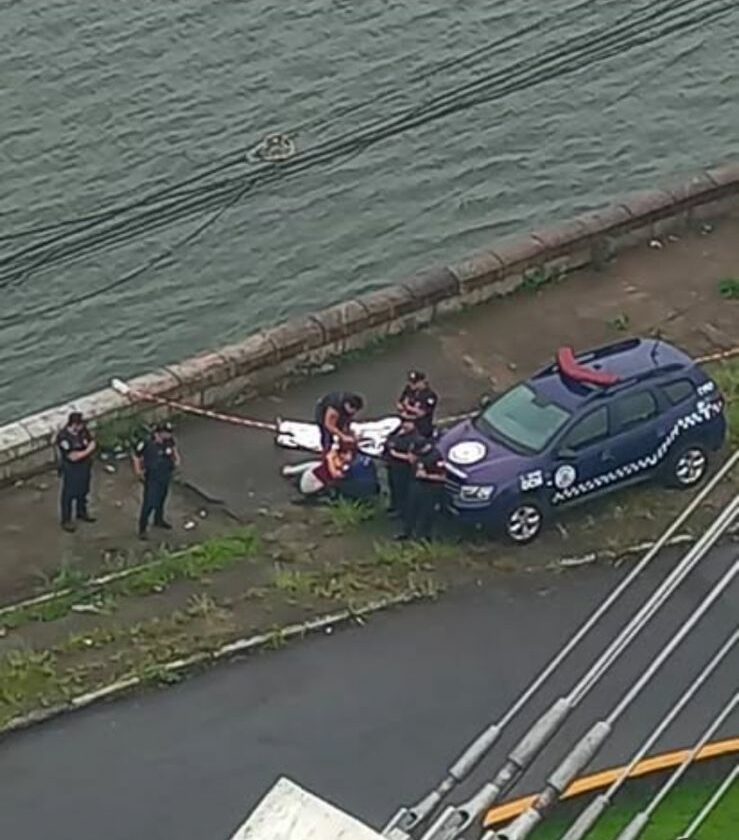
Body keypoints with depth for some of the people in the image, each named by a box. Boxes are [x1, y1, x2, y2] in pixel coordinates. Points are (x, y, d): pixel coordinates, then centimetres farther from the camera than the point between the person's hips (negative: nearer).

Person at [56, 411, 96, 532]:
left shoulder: (83, 430, -10)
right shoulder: (63, 437, -30)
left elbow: (92, 443, -1)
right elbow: (73, 456, -30)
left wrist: (83, 453, -20)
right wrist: (87, 451, -17)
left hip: (84, 466, 7)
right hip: (71, 469, -7)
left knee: (83, 490, 23)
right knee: (69, 494, 8)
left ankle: (81, 513, 45)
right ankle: (66, 520, 23)